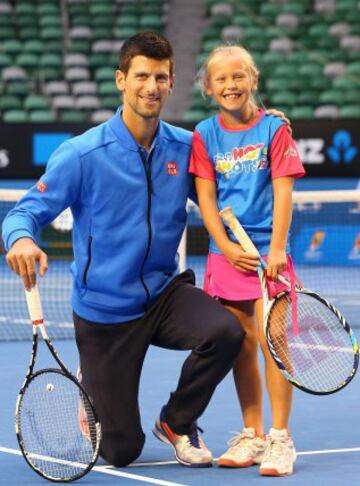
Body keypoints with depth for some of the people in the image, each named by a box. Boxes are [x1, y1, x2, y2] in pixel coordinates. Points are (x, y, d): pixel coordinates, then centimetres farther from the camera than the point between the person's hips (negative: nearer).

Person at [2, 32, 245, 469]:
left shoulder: (184, 147, -3)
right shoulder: (83, 154, -15)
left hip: (164, 293, 3)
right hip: (104, 313, -3)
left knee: (226, 331, -30)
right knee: (121, 451, 0)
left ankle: (177, 423, -1)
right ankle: (90, 384, 37)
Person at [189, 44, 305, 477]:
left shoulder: (274, 128, -2)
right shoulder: (205, 134, 5)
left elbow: (283, 192, -6)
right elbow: (206, 197, 2)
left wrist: (277, 248, -15)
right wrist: (227, 248, -8)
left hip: (268, 251, -3)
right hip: (226, 254, 3)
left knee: (272, 341, -9)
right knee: (241, 346, 7)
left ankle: (280, 438, -3)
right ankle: (252, 435, 17)